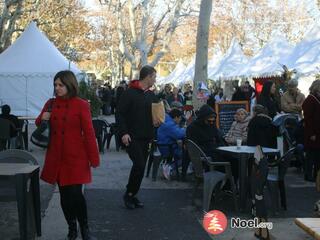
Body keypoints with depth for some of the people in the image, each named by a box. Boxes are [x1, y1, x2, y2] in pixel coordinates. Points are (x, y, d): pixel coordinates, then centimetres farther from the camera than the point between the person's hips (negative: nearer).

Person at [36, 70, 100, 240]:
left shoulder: (81, 105, -7)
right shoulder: (51, 104, 7)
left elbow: (89, 133, -7)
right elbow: (39, 125, 19)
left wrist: (94, 158, -10)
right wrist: (42, 119, -5)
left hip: (76, 157, -4)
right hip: (56, 157, 4)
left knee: (75, 194, -9)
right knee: (64, 195, 9)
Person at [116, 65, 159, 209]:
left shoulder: (151, 96, 12)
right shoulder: (130, 93, -9)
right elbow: (120, 113, -12)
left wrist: (157, 121, -1)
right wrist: (123, 133, -19)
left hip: (146, 138, 7)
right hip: (132, 137, -7)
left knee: (140, 167, 8)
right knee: (139, 165, -16)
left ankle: (132, 195, 20)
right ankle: (128, 194, 1)